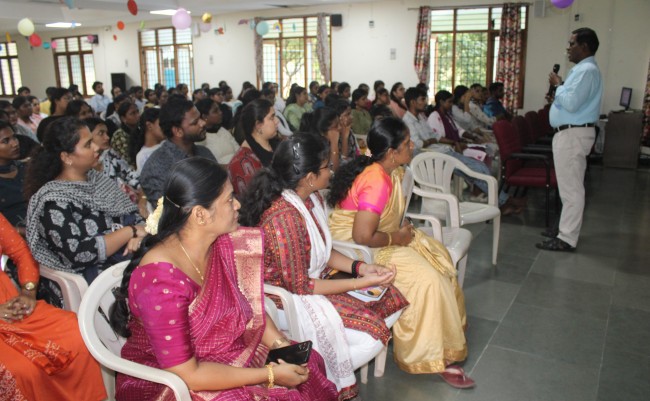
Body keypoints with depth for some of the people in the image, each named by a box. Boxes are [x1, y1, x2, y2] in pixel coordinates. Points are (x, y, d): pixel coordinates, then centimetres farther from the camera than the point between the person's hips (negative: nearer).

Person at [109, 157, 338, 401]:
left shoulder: (221, 245, -8)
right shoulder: (160, 279, -29)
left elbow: (249, 305, 8)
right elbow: (186, 374, -26)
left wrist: (279, 342, -8)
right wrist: (270, 375, -21)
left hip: (227, 355, 7)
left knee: (308, 363, 2)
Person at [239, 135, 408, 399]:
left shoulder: (311, 198, -3)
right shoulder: (284, 218, -31)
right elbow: (299, 286, -24)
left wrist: (359, 267, -7)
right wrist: (363, 283, -21)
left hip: (311, 279, 9)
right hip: (288, 300, -9)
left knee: (392, 302, 6)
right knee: (371, 337, -17)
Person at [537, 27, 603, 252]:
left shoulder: (586, 70, -16)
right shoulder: (584, 69, 18)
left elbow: (571, 103, -25)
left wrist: (558, 85, -11)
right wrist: (559, 87, 9)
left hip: (573, 134, -11)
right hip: (572, 132, 11)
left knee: (570, 187, -8)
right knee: (570, 186, 16)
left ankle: (567, 239, -3)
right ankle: (567, 230, 26)